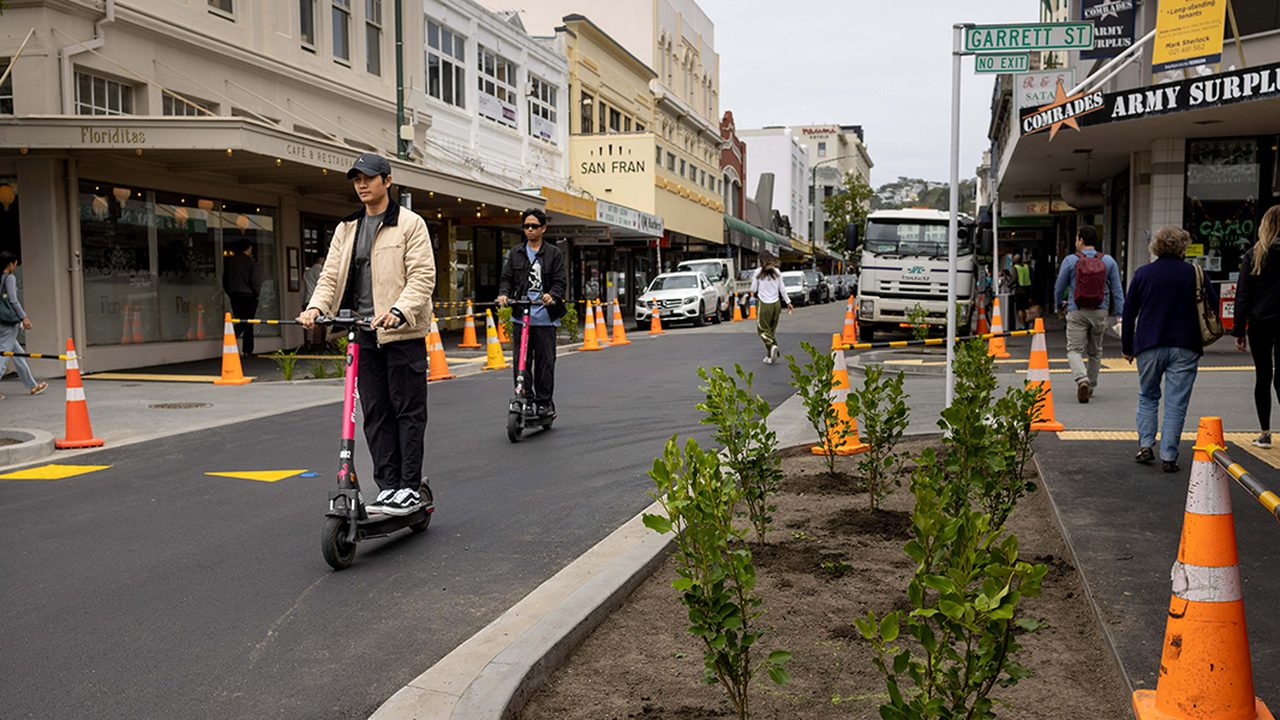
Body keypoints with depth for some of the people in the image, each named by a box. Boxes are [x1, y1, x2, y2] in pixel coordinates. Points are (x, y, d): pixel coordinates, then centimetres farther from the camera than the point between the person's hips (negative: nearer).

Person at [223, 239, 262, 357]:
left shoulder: (230, 261, 9)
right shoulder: (250, 261, -7)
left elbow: (224, 280, 12)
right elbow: (255, 280, -10)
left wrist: (230, 293, 19)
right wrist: (256, 293, 4)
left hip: (234, 295, 4)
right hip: (248, 295, -4)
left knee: (240, 321, 11)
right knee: (248, 323, 1)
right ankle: (247, 351, -2)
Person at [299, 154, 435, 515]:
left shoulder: (410, 224, -2)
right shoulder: (346, 229, 16)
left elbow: (422, 276, -11)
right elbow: (331, 275, 10)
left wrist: (398, 311, -27)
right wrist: (316, 307, -10)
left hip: (401, 332, -5)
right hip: (363, 332, 6)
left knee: (408, 410, 0)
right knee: (375, 414, 8)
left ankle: (410, 487, 7)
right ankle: (388, 486, 15)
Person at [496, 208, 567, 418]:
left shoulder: (554, 253, 5)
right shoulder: (515, 253, 14)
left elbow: (560, 281, 0)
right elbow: (507, 278, 12)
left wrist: (552, 295, -20)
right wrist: (503, 294, -9)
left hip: (544, 316, -2)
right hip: (521, 315, 2)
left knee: (545, 361, 1)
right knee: (520, 362, 0)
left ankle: (544, 402, 10)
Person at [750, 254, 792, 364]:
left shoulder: (758, 272, -3)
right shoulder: (777, 272, 6)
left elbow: (753, 289, 2)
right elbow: (782, 289, 8)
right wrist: (788, 302, 15)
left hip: (764, 304, -4)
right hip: (776, 303, 4)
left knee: (763, 329, 2)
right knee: (772, 330, 12)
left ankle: (772, 346, -24)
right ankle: (770, 356, 10)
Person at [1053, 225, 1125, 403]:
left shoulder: (1070, 260, -3)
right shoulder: (1108, 261, 4)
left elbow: (1059, 287, 5)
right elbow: (1117, 290, 3)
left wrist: (1059, 303, 24)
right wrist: (1120, 314, 5)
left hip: (1077, 313, -3)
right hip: (1100, 313, 3)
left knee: (1075, 349, -3)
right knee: (1095, 351, 16)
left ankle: (1082, 379, -28)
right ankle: (1090, 387, 23)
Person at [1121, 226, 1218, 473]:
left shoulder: (1142, 273, 1)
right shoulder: (1194, 273, -2)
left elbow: (1129, 312, 3)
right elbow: (1213, 306, 2)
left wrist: (1127, 346, 11)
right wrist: (1201, 337, 18)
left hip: (1148, 346, 1)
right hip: (1185, 348, -1)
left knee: (1147, 397, 18)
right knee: (1176, 404, 3)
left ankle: (1146, 446, 8)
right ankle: (1168, 457, 2)